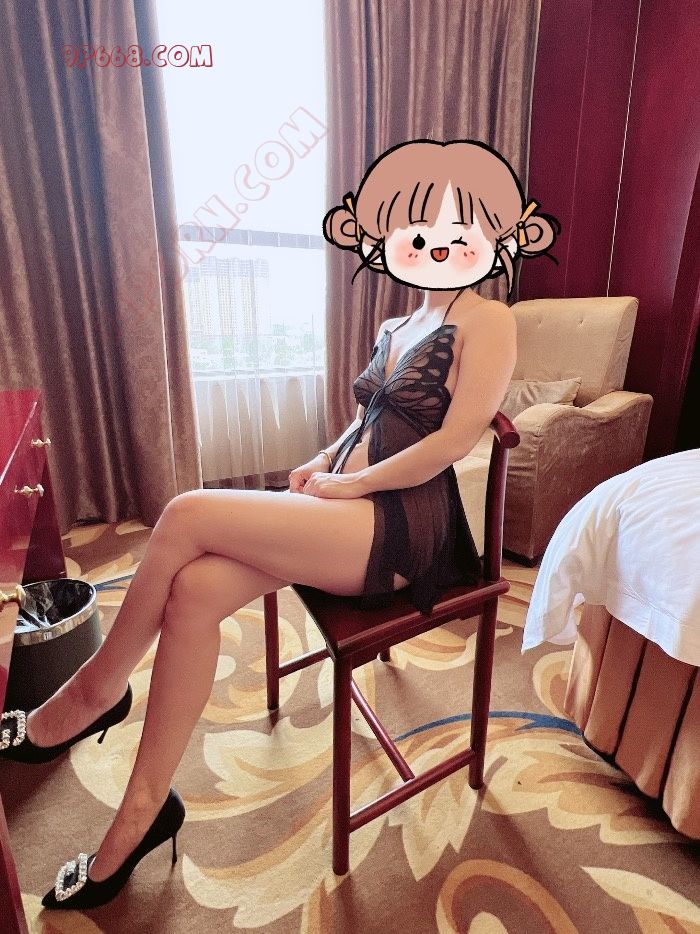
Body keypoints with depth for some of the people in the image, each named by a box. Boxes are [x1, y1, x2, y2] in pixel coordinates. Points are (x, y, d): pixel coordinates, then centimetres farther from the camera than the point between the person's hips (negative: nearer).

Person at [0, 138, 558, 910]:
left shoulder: (487, 320, -1)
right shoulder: (397, 330, 22)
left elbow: (455, 439, -13)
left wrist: (345, 483, -10)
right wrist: (323, 460, 5)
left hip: (401, 526, -7)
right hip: (348, 506, 7)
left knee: (189, 515, -21)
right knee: (194, 591, -16)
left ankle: (94, 691, 5)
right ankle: (143, 809, 2)